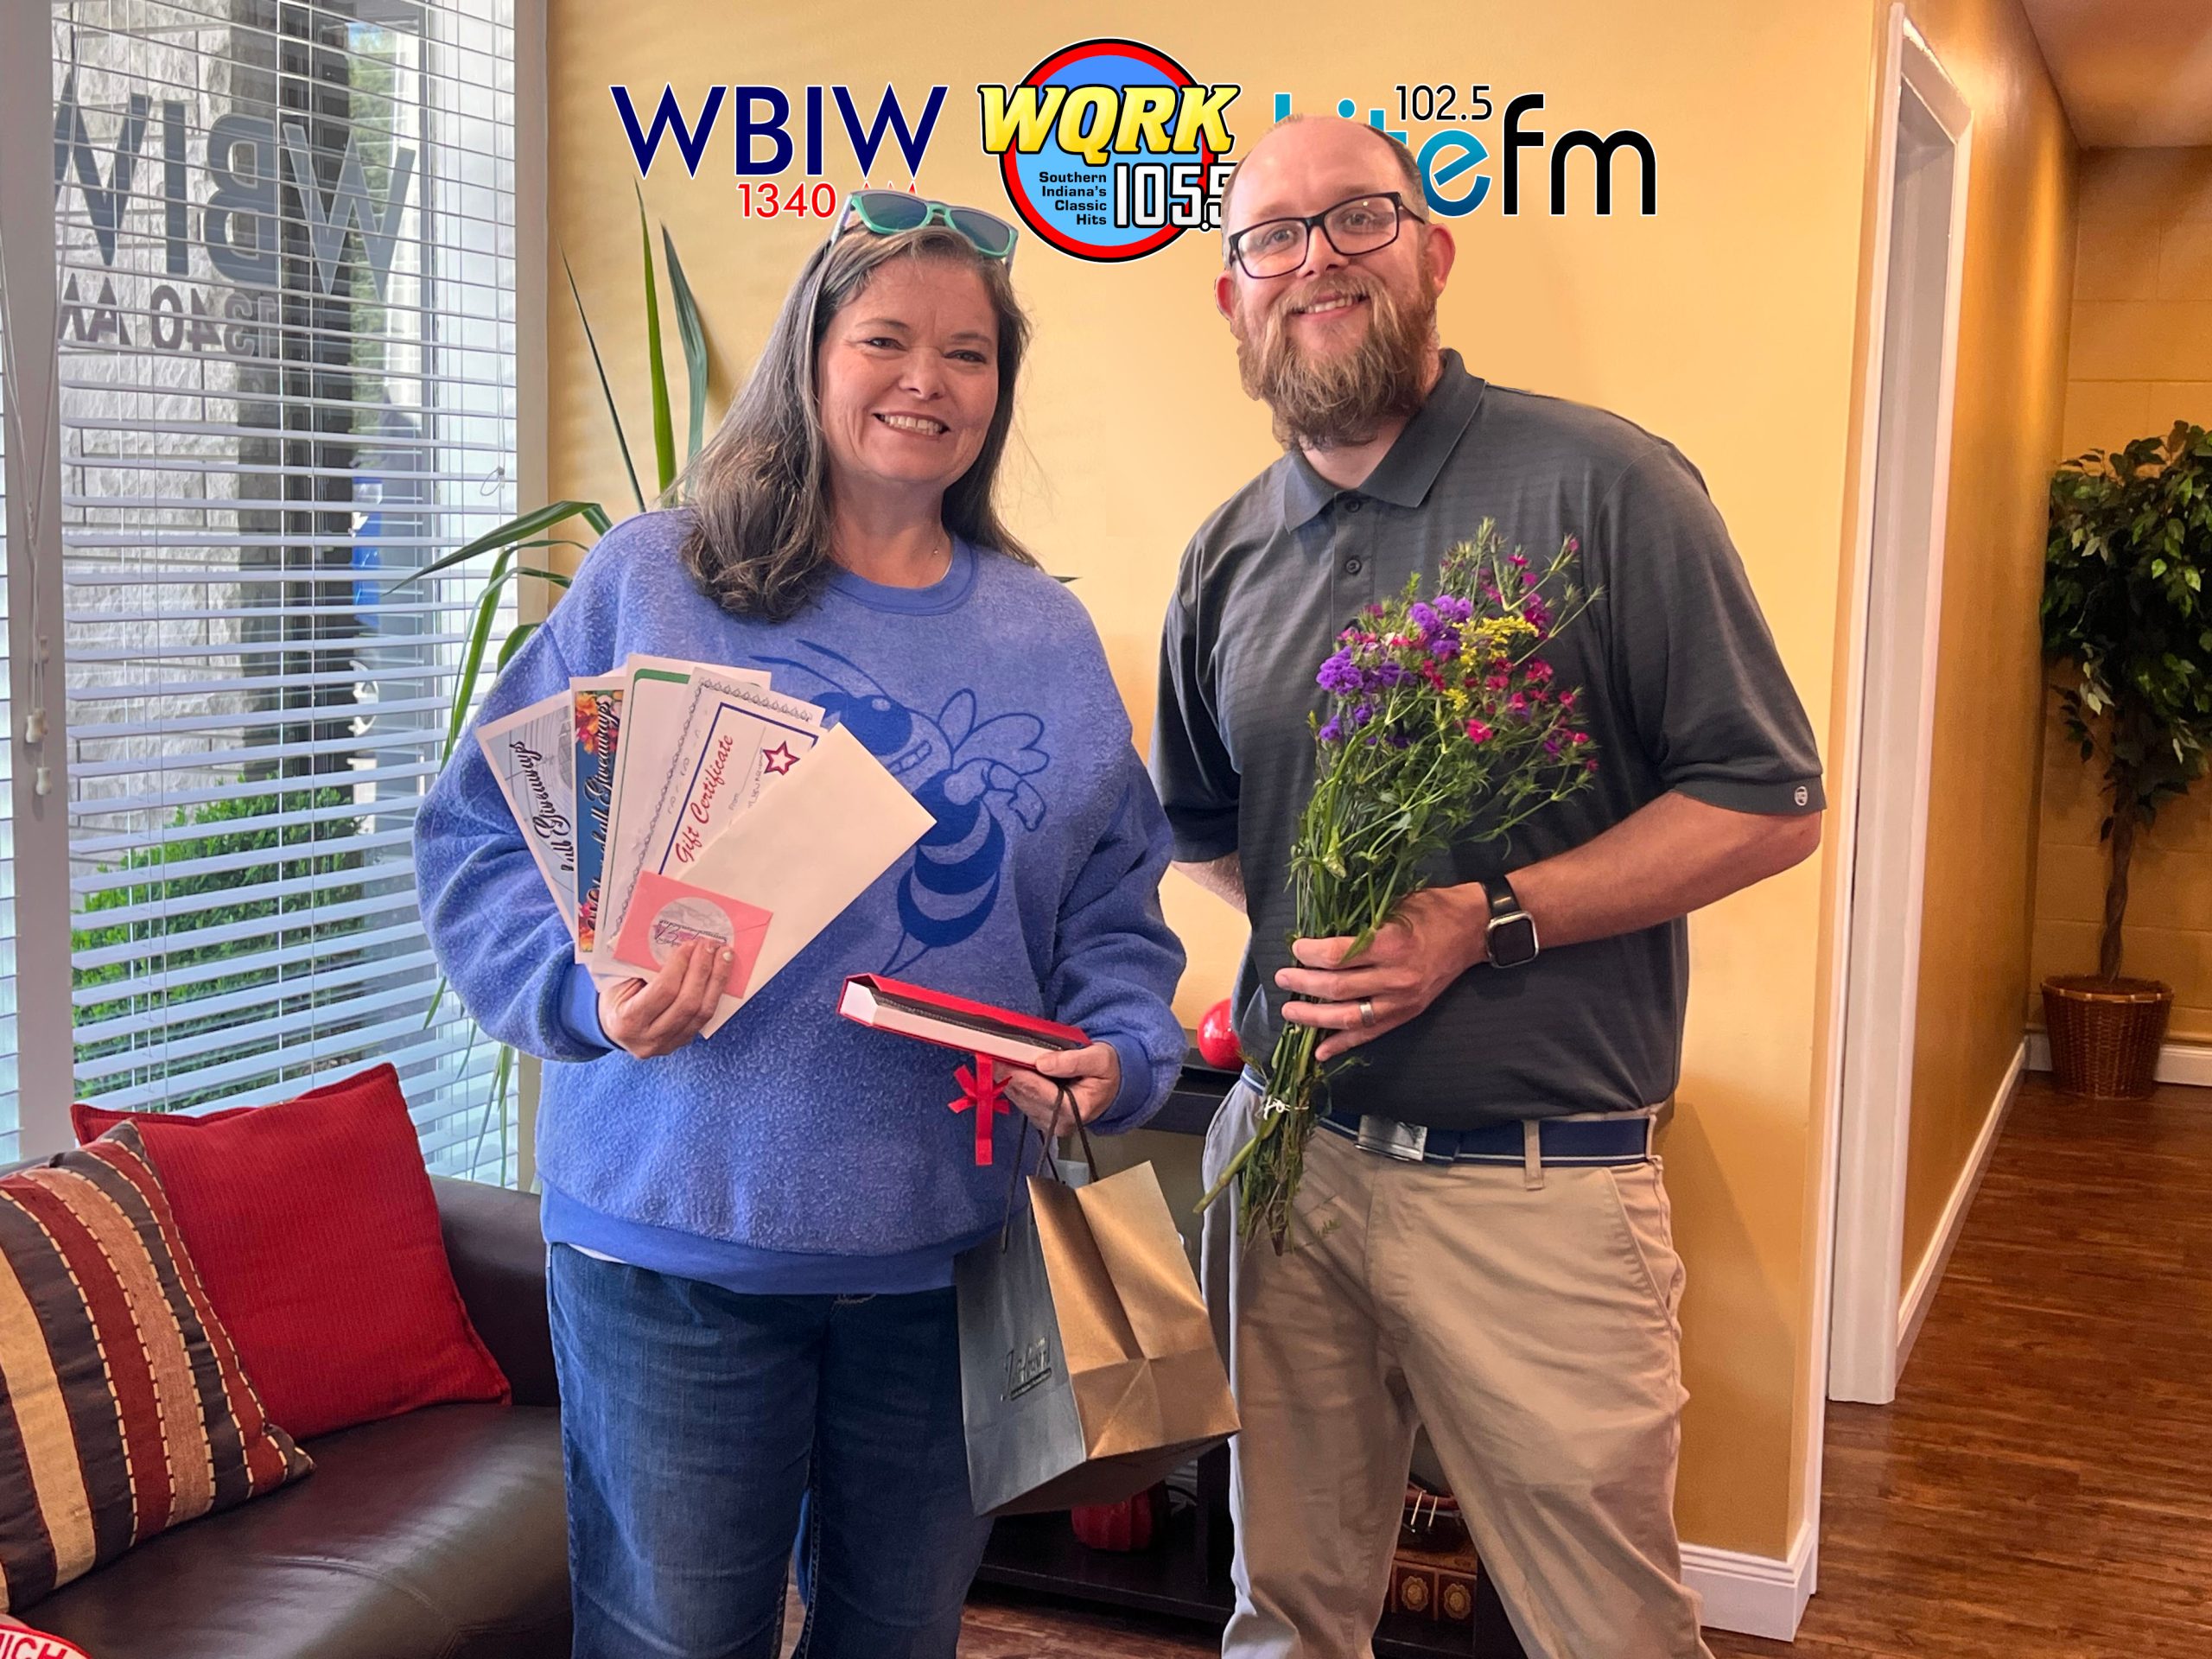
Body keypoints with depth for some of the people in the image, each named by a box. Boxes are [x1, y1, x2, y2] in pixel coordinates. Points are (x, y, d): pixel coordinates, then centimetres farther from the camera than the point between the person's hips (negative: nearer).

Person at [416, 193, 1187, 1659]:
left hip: (947, 1244, 4)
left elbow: (1116, 904, 12)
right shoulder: (652, 580, -2)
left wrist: (1119, 1052, -6)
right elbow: (484, 837, -3)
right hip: (682, 1230, -3)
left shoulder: (1046, 634, 10)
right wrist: (588, 986, -20)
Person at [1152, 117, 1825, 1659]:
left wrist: (1484, 922, -19)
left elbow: (1769, 800, -9)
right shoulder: (1229, 556, 8)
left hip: (1536, 1186, -4)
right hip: (1286, 1158, 5)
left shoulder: (1597, 486, -9)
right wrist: (1310, 933, 2)